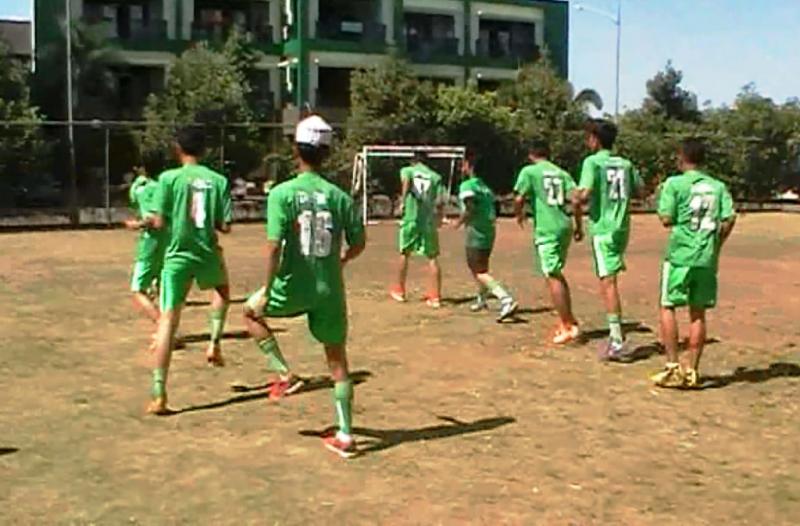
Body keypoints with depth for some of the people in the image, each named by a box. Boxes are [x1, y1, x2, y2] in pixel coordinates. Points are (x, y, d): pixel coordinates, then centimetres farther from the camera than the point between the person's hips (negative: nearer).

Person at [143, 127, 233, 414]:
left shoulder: (169, 178, -6)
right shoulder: (219, 180, 0)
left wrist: (146, 222, 13)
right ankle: (214, 344, 23)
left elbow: (160, 222, -9)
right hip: (208, 255, 2)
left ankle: (159, 395, -6)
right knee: (222, 288, 36)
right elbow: (225, 226, -2)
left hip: (177, 256, -2)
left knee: (168, 321, -2)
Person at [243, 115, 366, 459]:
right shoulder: (339, 196, -1)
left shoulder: (282, 193, -10)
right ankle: (345, 435, 14)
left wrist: (266, 292, -8)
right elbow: (358, 244, 6)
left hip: (293, 287, -3)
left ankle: (284, 375, 16)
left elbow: (274, 246, -16)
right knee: (337, 359, 12)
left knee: (251, 312, 26)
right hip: (330, 290, 3)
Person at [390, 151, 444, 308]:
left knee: (404, 253, 17)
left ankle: (399, 291, 28)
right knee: (432, 258, 4)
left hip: (411, 218, 0)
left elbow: (406, 180, -17)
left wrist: (403, 200, -21)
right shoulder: (435, 176, 10)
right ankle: (435, 296, 1)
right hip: (429, 221, 0)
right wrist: (439, 218, 17)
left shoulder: (407, 170, 9)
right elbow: (439, 202, 2)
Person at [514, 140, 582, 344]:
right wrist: (579, 226, 11)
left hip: (546, 230, -6)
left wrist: (519, 215, 11)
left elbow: (519, 199, -9)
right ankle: (568, 320, 20)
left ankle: (567, 326, -2)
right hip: (565, 227, 6)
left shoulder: (529, 171, -1)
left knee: (553, 277, -3)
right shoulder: (562, 173, 14)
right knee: (557, 274, 18)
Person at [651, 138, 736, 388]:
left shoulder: (674, 183, -5)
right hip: (707, 258, 4)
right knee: (698, 313, 9)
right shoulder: (718, 186, 8)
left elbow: (667, 219, -10)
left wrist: (660, 204, 10)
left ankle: (673, 367, -1)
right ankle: (692, 370, 11)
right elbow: (729, 219, 0)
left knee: (668, 307, 6)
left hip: (680, 255, -4)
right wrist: (716, 245, 12)